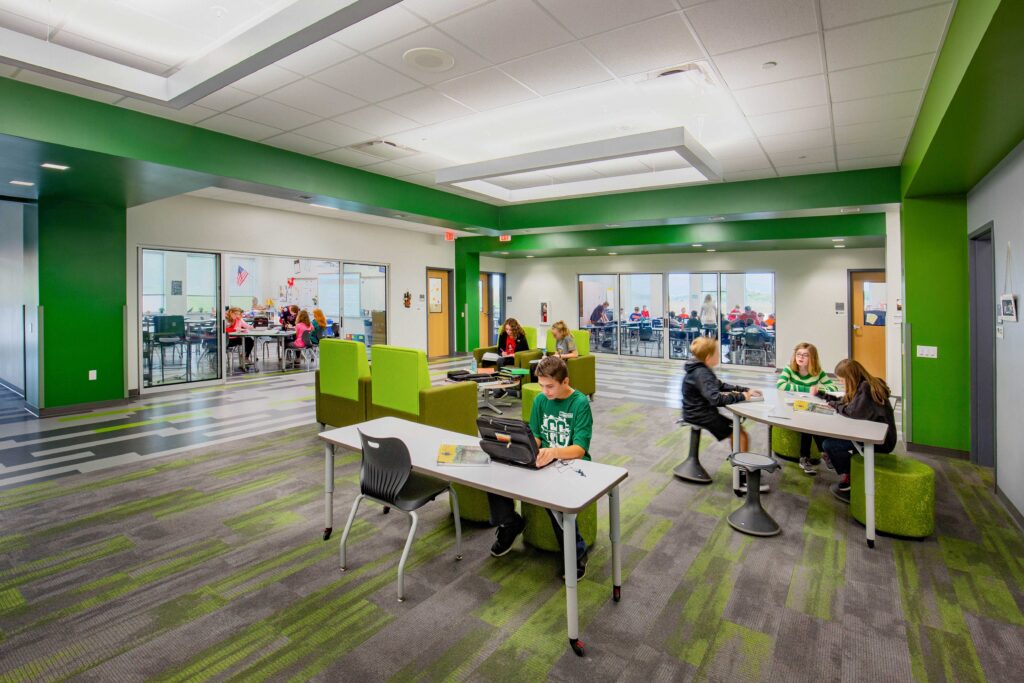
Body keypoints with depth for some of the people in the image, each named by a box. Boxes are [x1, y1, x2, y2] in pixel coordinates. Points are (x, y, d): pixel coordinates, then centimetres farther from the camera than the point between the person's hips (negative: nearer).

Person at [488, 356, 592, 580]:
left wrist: (553, 452, -43)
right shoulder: (540, 400, 4)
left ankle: (576, 550, -12)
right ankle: (509, 523, 10)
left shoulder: (580, 403, -14)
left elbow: (579, 449, -23)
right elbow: (535, 436, 9)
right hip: (544, 460, 6)